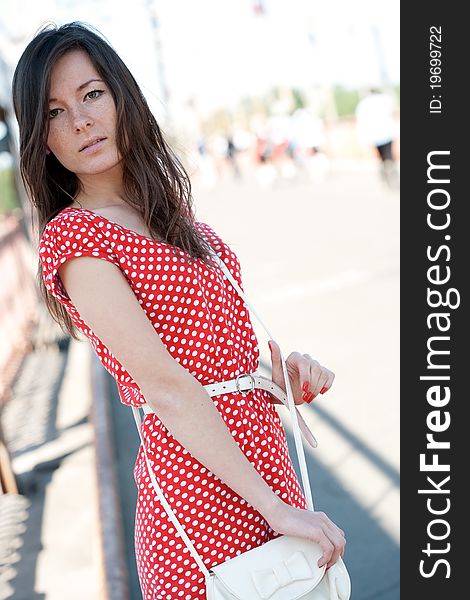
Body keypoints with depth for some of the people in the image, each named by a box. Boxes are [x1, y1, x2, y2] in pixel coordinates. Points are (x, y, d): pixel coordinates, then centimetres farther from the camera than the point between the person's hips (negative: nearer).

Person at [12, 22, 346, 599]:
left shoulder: (164, 208, 10)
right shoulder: (73, 237, -14)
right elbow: (164, 383, -21)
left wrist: (280, 365, -2)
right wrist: (275, 506, -22)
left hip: (259, 454, 8)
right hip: (201, 491, -7)